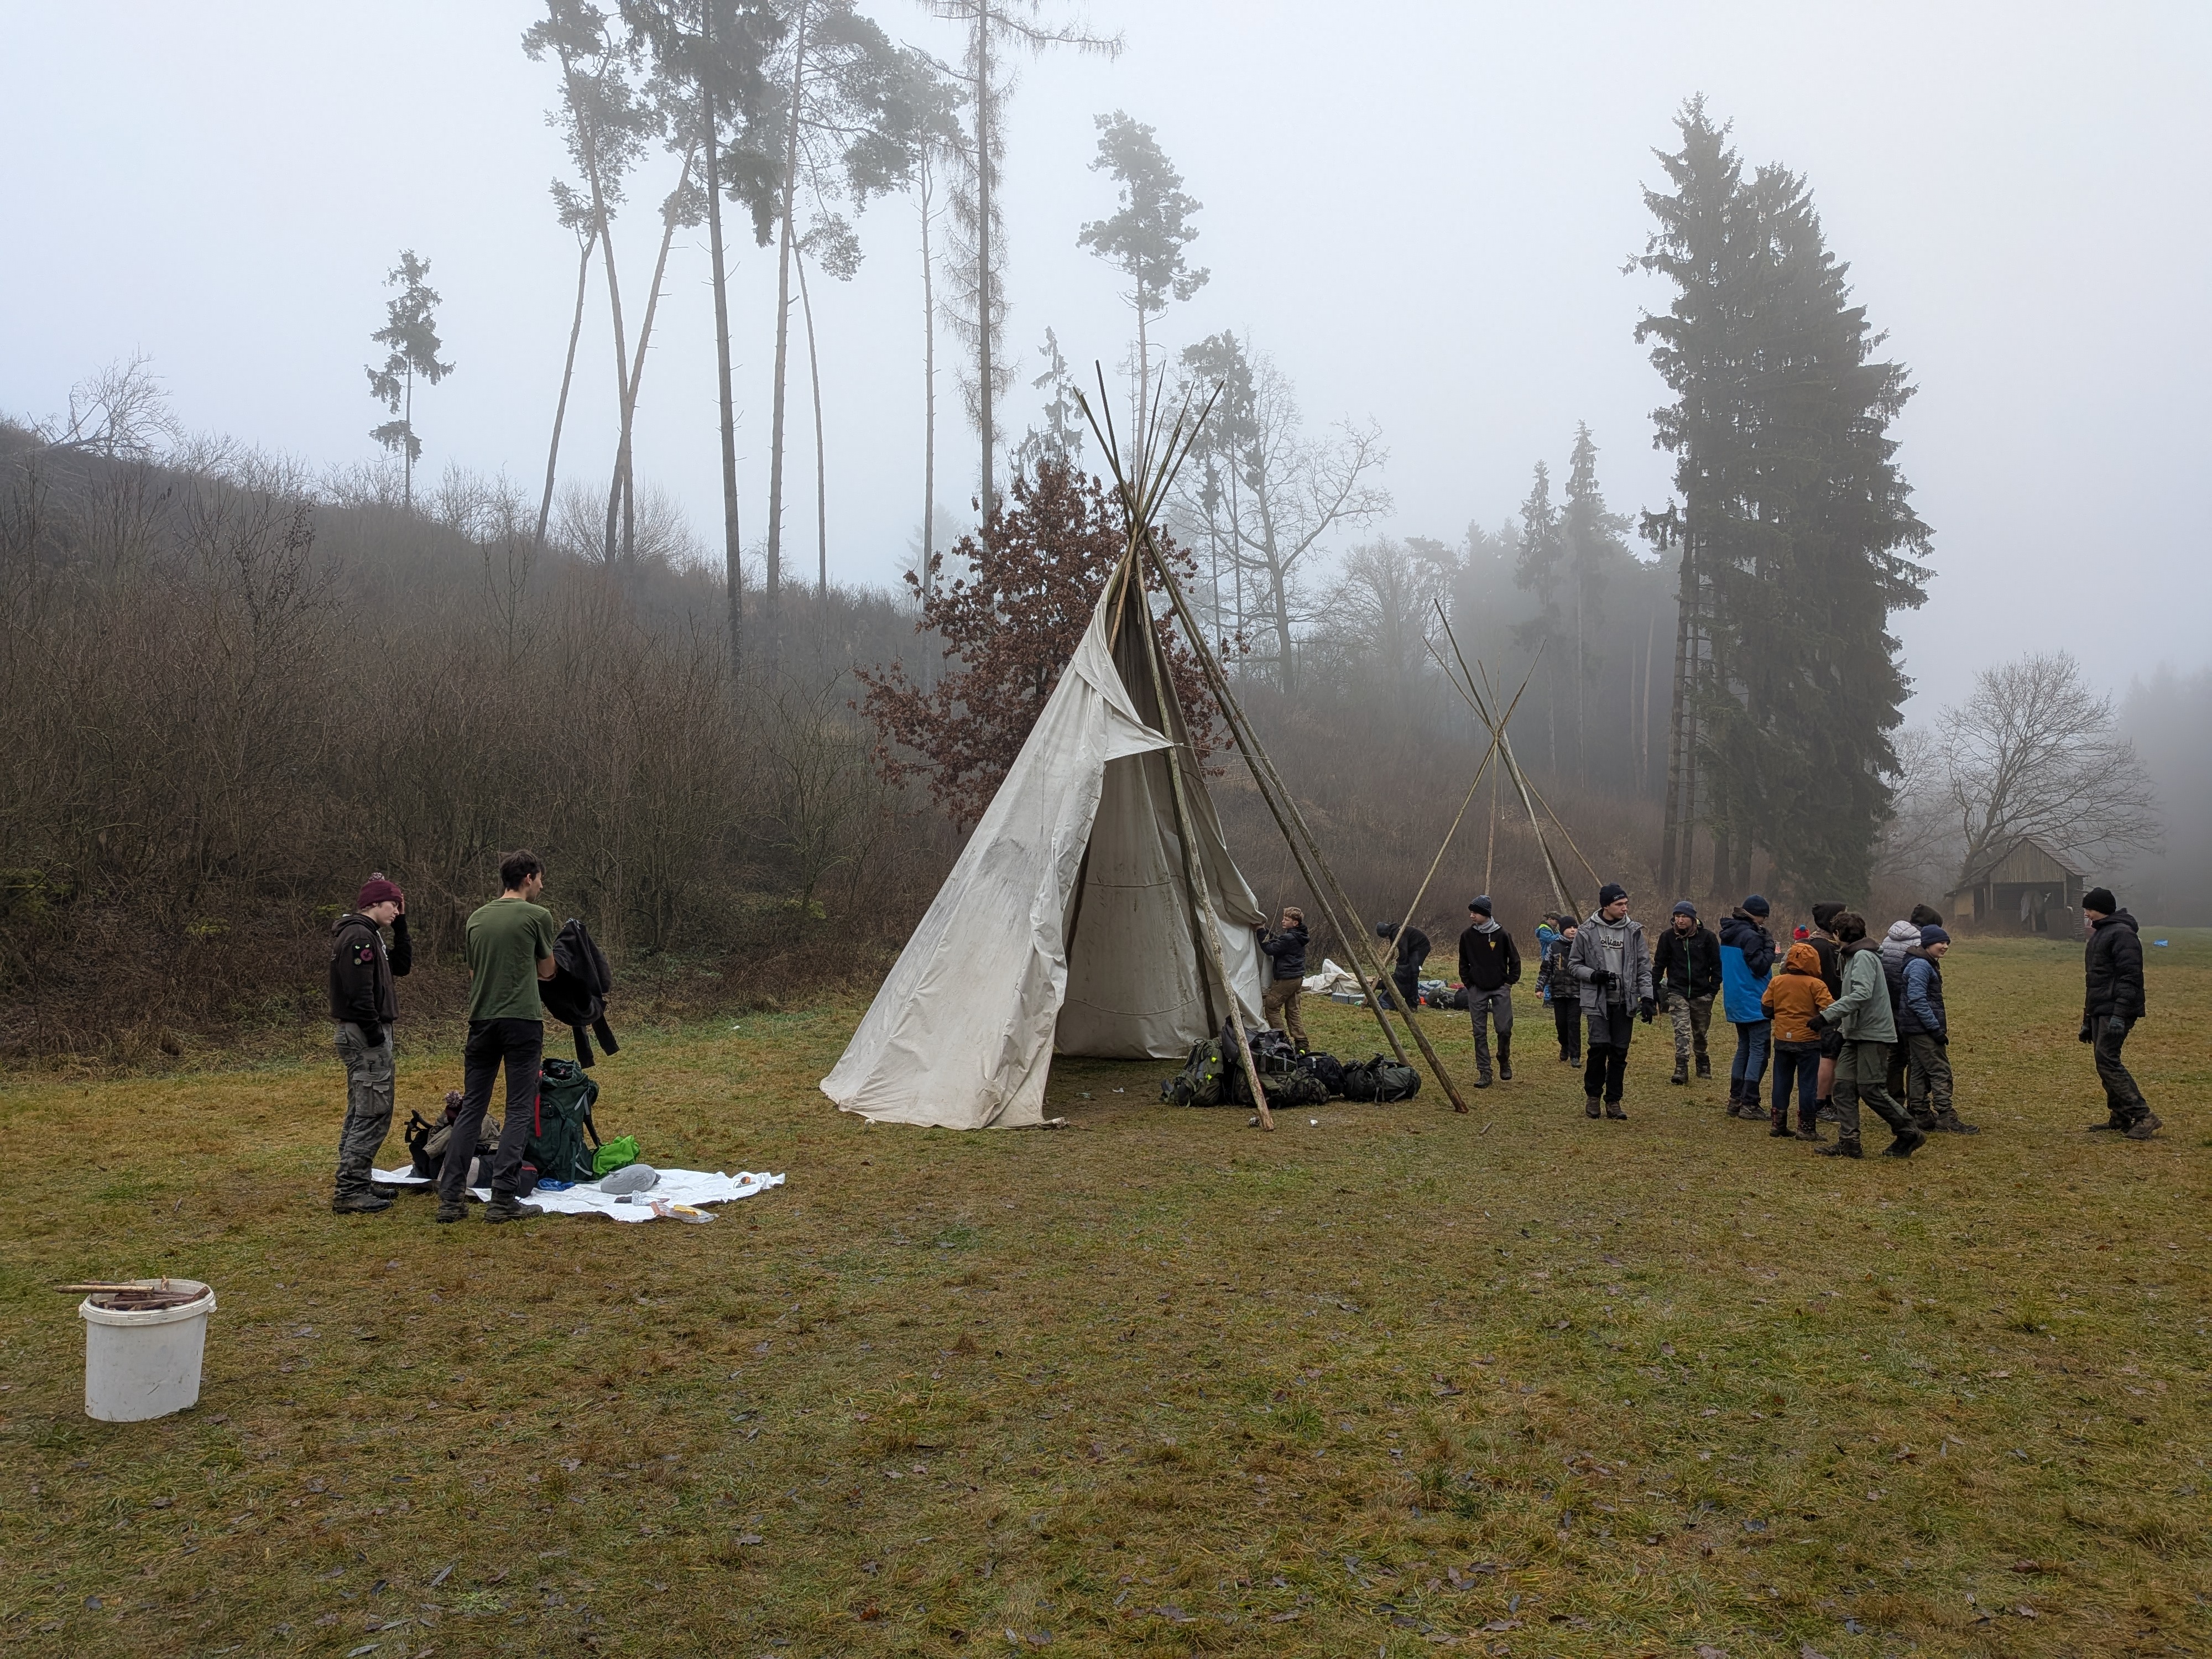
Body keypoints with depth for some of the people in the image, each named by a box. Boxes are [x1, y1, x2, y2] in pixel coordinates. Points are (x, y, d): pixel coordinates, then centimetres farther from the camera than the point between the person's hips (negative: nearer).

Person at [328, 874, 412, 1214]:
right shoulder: (358, 936, -16)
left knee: (362, 1113, 15)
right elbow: (359, 992, -24)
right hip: (365, 1036, -11)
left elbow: (401, 966, 22)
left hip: (364, 1035, 11)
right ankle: (349, 1192, -9)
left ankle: (358, 1183, 23)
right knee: (373, 1114, -10)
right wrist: (375, 1033, -22)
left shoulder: (368, 934, 17)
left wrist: (400, 926, 14)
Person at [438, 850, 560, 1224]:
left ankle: (451, 1198, 8)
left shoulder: (476, 918, 11)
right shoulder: (538, 916, -4)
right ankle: (502, 1199, -2)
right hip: (522, 1021, -5)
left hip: (482, 1021, 5)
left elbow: (473, 973, 19)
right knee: (519, 1110, 0)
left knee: (471, 1108, 10)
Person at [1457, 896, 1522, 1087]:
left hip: (1500, 989, -2)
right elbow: (1463, 963, 11)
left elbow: (1515, 960, 4)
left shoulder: (1502, 935, -8)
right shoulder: (1467, 936, -2)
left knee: (1504, 1029, -6)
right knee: (1480, 1033, 1)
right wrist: (1468, 983, 4)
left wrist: (1510, 982, 0)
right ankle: (1484, 1073, 6)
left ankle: (1505, 1063, 20)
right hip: (1477, 990, 2)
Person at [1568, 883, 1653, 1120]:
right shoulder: (1588, 931, 0)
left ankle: (1614, 1101, 14)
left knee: (1620, 1052, 3)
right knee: (1600, 1047, -13)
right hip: (1598, 1001, -2)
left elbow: (1644, 967, 7)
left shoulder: (1634, 931, 5)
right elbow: (1573, 964, 6)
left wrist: (1647, 997, -3)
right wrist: (1593, 975, -13)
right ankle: (1592, 1096, 6)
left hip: (1625, 1002, 2)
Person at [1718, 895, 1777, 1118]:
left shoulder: (1729, 934, 11)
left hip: (1736, 1004, 9)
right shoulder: (1750, 936, -18)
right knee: (1759, 1051, -4)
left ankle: (1736, 1100, 17)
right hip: (1753, 1004, -9)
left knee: (1744, 1048, 16)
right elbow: (1760, 967, -20)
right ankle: (1749, 1104, -5)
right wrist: (1769, 946, -12)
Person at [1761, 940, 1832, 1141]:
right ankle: (1806, 1128, 4)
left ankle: (1779, 1124, 17)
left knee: (1781, 1081, 13)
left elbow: (1766, 1006, 2)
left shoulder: (1776, 982, -2)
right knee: (1807, 1084, 2)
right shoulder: (1816, 985, -13)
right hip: (1808, 1041, -4)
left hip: (1782, 1039, 4)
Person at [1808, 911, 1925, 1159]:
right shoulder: (1854, 956, 18)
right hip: (1855, 1034, 9)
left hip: (1873, 1034, -9)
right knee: (1844, 1087, 2)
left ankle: (1909, 1134, 9)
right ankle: (1848, 1143, 2)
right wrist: (1840, 1026, 15)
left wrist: (1827, 1015, -28)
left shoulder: (1863, 956, -13)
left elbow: (1862, 994, -26)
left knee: (1870, 1089, -6)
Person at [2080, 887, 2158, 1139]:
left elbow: (2130, 977, -20)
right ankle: (2120, 1117, 15)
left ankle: (2144, 1116, -14)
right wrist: (2087, 1020, 25)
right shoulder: (2099, 935, 21)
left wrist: (2119, 1015, -26)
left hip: (2116, 1012, -10)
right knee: (2105, 1062, 9)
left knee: (2107, 1061, -15)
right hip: (2101, 1012, 10)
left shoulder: (2121, 934, -11)